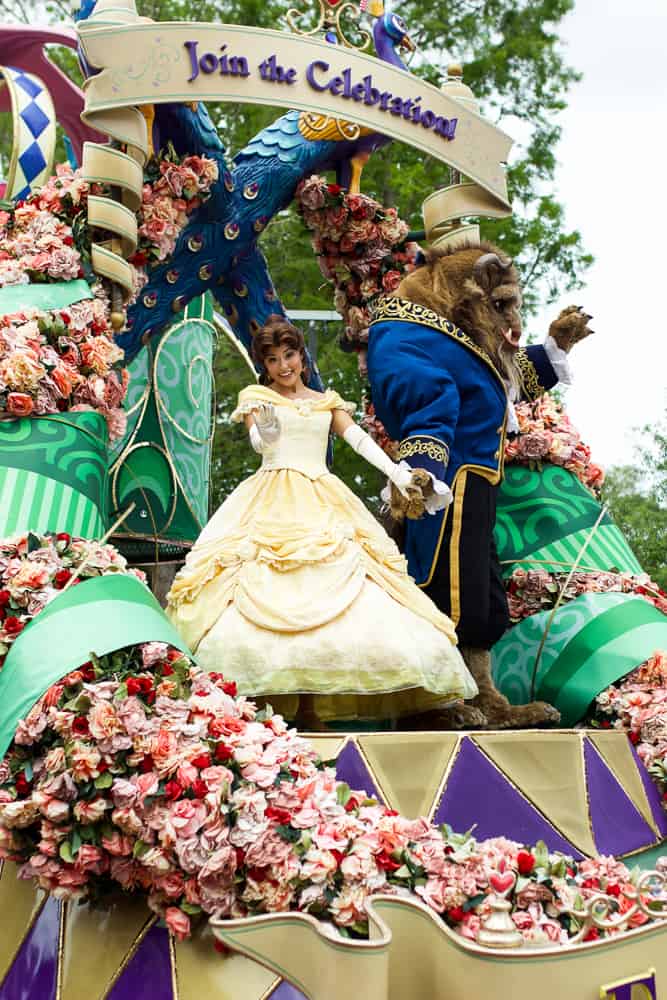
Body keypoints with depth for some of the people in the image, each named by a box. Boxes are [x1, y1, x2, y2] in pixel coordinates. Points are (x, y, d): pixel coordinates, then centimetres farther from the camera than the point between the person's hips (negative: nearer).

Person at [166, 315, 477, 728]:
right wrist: (264, 427, -28)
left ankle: (310, 703, -8)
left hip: (322, 503, 3)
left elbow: (359, 438, 6)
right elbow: (259, 443, -4)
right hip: (272, 503, -3)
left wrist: (395, 470, -11)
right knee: (264, 589, -17)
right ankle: (265, 706, -16)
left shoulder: (327, 401, 20)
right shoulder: (256, 396, 13)